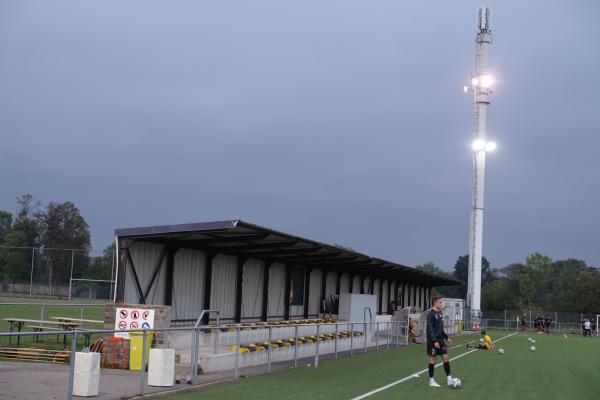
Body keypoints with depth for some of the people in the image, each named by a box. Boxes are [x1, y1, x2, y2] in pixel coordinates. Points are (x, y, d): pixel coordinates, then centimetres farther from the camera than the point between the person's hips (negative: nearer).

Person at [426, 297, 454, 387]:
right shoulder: (431, 314, -13)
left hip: (440, 339, 8)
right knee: (432, 359, -1)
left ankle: (449, 379, 6)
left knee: (445, 357, 3)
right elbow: (430, 329, -19)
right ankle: (431, 381, 7)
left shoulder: (439, 313, 13)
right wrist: (435, 341, -25)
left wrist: (446, 337, 17)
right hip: (433, 340, -8)